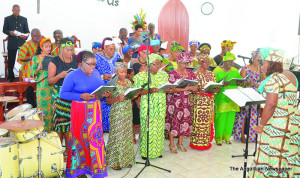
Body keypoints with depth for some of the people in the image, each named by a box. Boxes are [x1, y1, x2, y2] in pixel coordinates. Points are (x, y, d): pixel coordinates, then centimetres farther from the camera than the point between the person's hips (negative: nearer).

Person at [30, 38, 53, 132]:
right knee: (43, 109, -2)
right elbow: (33, 74, 1)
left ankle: (51, 130, 13)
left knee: (52, 109, 2)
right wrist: (38, 69, -17)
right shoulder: (36, 58, 3)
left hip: (52, 86, 2)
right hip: (42, 87, -2)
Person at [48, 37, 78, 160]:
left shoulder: (76, 60, 10)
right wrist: (60, 75, -20)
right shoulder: (54, 61, -1)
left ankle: (69, 149, 16)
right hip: (60, 96, -3)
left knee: (72, 122, 4)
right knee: (60, 121, -3)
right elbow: (50, 81, -2)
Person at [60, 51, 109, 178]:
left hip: (95, 110, 5)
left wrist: (106, 93, -5)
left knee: (96, 136, 7)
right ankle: (79, 167, 22)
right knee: (81, 138, 4)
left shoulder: (96, 73, 8)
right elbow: (63, 94, -11)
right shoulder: (72, 76, -9)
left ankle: (96, 167, 21)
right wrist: (81, 96, -21)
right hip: (80, 111, -5)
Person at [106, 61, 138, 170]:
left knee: (127, 135, 10)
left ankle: (126, 159, 22)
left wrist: (135, 95, -4)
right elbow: (108, 101, -9)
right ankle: (114, 161, 11)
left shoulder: (128, 82, 10)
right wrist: (117, 99, -26)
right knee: (117, 135, -1)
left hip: (128, 112, 6)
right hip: (117, 113, -6)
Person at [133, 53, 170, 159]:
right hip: (147, 106, -4)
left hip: (160, 106, 4)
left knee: (159, 128, 8)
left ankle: (157, 150, 23)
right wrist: (149, 91, -24)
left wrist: (168, 89, -9)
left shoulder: (163, 75, 10)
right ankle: (145, 152, 13)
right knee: (148, 128, -1)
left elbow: (167, 89, 15)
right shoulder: (142, 76, -5)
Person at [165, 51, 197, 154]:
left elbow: (195, 84, 10)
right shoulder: (172, 73, -6)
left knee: (184, 121, 5)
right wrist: (184, 89, -23)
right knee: (173, 121, -1)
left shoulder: (190, 72, 10)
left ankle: (180, 143, 21)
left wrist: (192, 88, -13)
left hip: (186, 100, 5)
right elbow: (171, 89, -15)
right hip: (174, 100, -5)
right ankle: (172, 144, 13)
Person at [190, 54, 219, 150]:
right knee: (198, 121, -3)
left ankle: (206, 141, 20)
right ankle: (196, 142, 8)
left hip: (209, 101, 6)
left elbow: (215, 87, 13)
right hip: (198, 101, -5)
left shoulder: (211, 74, 14)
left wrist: (216, 89, -10)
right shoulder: (195, 74, -5)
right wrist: (201, 90, -25)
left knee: (208, 121, 8)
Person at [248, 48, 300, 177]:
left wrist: (261, 125, -17)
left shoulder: (273, 79, -17)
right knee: (290, 155, 16)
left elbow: (271, 105, -23)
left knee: (271, 155, -1)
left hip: (277, 125, -9)